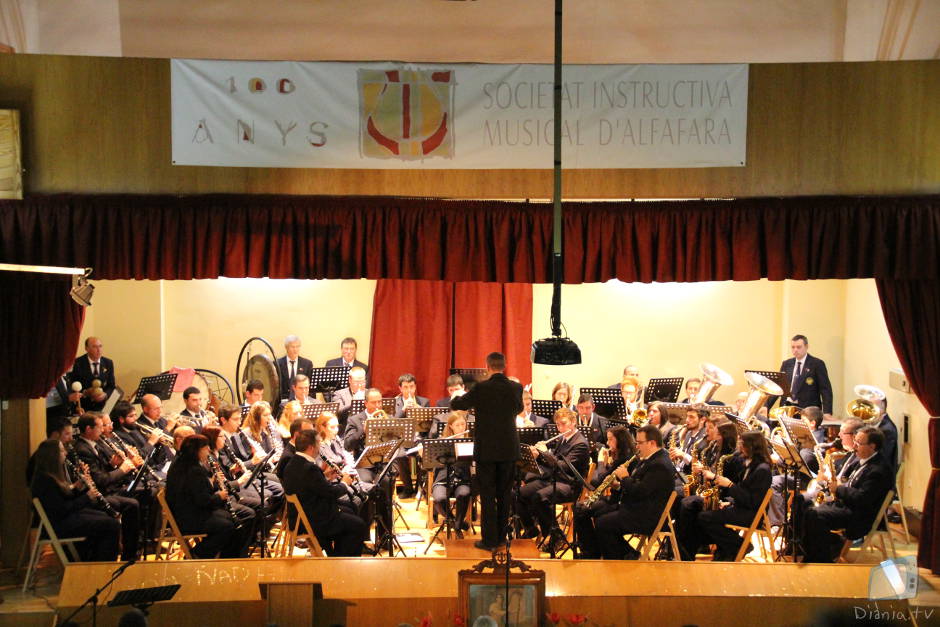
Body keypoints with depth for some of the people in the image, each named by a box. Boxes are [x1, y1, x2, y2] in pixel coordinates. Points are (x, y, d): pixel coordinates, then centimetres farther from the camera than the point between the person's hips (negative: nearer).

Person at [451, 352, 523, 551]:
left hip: (486, 449, -4)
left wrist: (459, 397, 21)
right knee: (504, 494, 13)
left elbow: (455, 405, 0)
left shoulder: (481, 388, -13)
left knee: (488, 495, 2)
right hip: (509, 449, 4)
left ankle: (489, 540, 3)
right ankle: (501, 536, 21)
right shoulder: (515, 388, -3)